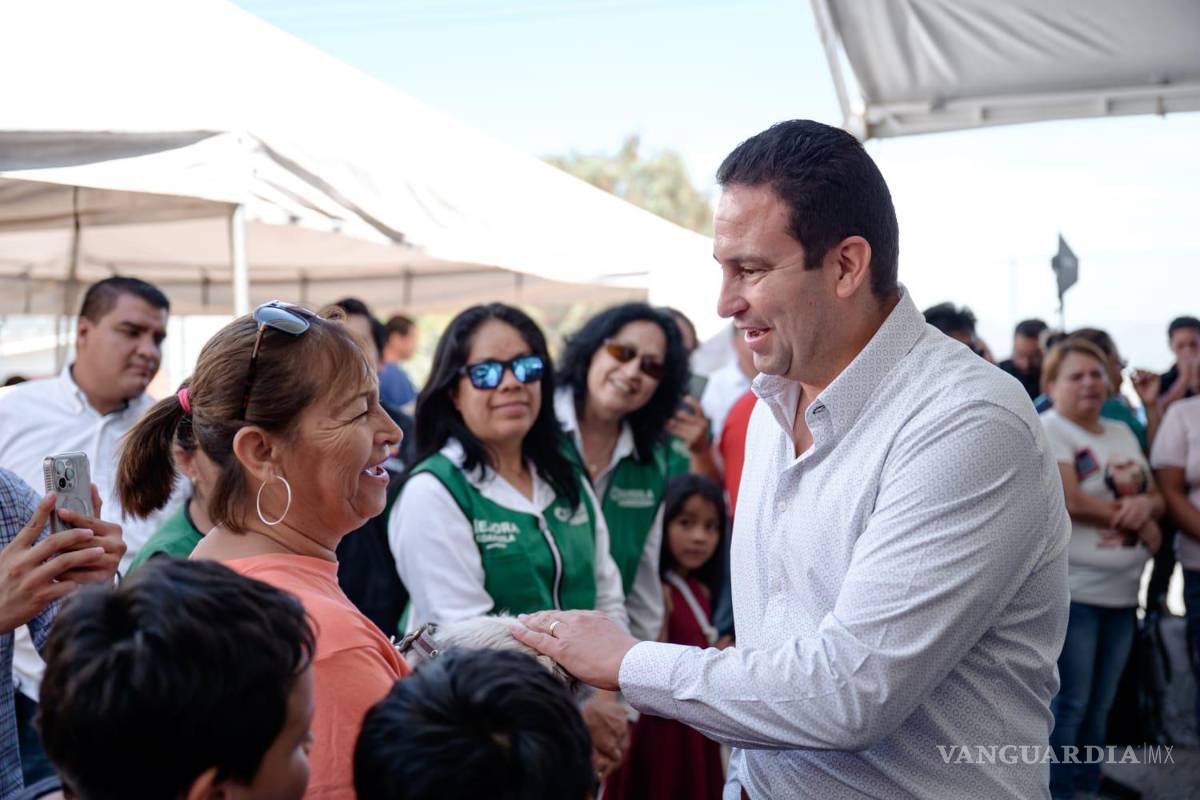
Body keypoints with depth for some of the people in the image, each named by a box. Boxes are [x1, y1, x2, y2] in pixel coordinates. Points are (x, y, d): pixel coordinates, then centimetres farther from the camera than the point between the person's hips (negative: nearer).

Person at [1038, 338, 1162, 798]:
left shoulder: (1123, 434, 16)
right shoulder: (1046, 430, -9)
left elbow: (1157, 498, 14)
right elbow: (1071, 502, -19)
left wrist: (1145, 504, -12)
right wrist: (1138, 521, -9)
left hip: (1122, 589, 8)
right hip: (1070, 588, -7)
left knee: (1100, 704, 14)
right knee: (1068, 704, -3)